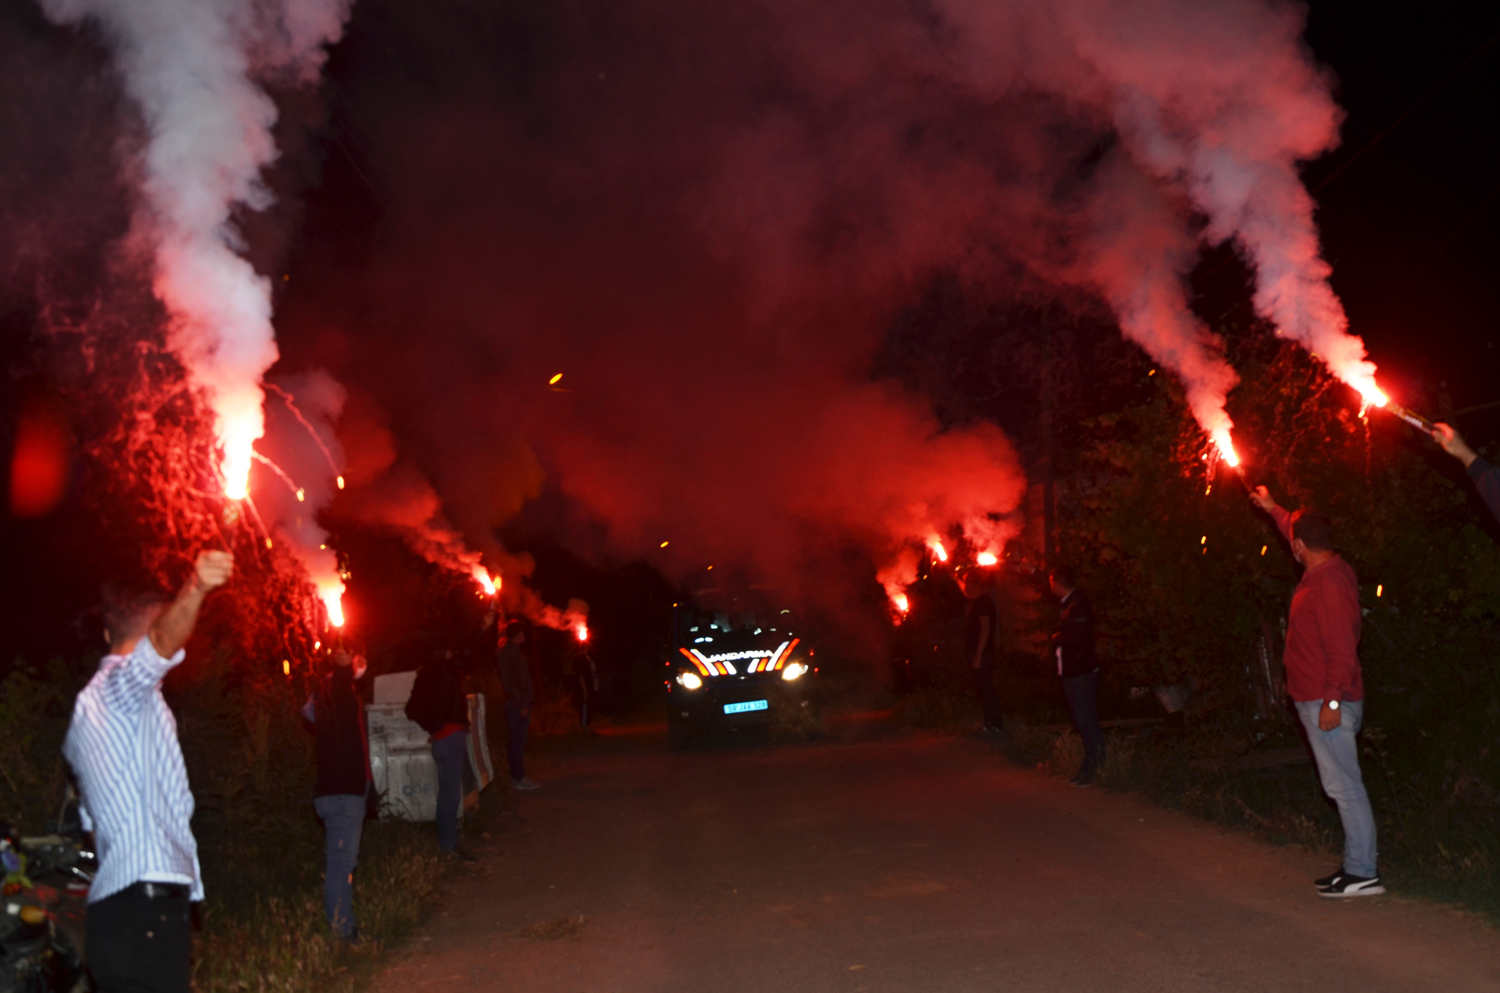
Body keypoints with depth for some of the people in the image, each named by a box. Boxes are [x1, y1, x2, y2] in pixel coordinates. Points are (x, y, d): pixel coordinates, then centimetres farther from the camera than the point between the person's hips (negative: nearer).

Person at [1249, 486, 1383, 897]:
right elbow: (1296, 529, 34)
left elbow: (1341, 647, -24)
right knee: (1343, 786, 12)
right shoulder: (1329, 572, 13)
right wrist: (1272, 508, 45)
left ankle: (1362, 873, -6)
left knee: (1344, 786, -8)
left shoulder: (1329, 583, -18)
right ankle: (1357, 866, 16)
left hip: (1326, 704, -11)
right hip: (1318, 700, 11)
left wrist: (1332, 700, -25)